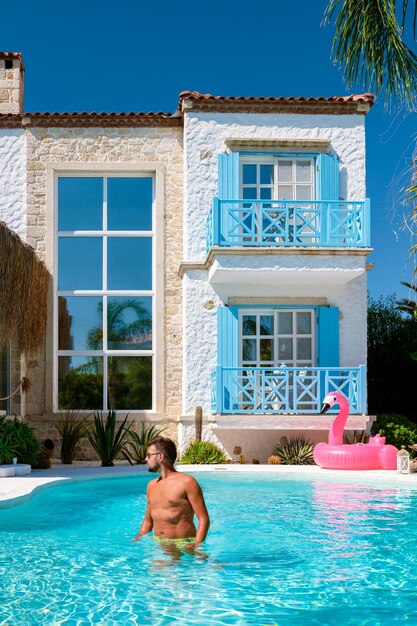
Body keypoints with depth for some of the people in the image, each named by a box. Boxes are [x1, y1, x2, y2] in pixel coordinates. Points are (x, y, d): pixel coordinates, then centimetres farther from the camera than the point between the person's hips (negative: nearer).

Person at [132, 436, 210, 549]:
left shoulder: (187, 482, -6)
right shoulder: (151, 485, 17)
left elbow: (204, 519, -10)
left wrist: (197, 545, -22)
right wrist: (138, 540, 9)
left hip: (183, 544, -6)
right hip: (157, 543, 6)